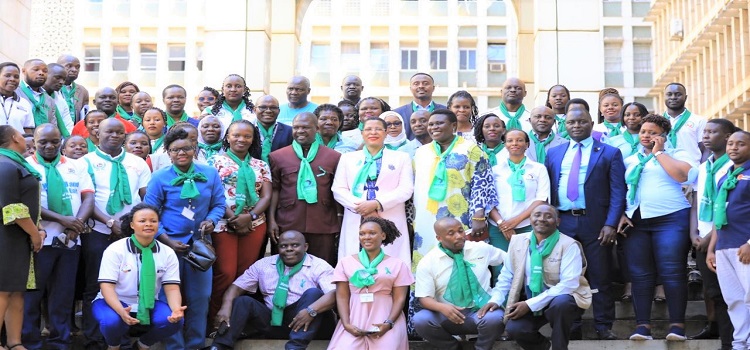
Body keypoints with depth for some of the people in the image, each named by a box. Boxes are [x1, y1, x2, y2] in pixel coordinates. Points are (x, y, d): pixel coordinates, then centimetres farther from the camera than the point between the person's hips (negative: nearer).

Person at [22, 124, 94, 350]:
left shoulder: (77, 166, 11)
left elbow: (88, 198, 3)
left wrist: (78, 222, -16)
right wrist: (62, 219, -20)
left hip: (70, 240, 3)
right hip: (39, 239, -3)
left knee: (63, 295, 8)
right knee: (32, 294, 2)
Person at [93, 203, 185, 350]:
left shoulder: (168, 253, -3)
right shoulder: (115, 250, -13)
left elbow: (172, 288, -9)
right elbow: (107, 286, -19)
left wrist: (176, 309, -33)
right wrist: (121, 311, -39)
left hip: (148, 305, 3)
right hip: (115, 302, -3)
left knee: (175, 320, -26)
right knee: (112, 321, -37)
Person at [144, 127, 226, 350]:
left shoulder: (210, 174, 0)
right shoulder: (159, 177, -7)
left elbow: (219, 204, 5)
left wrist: (211, 221, -16)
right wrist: (168, 241, -14)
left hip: (200, 243, 2)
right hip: (169, 244, -2)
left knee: (199, 297, 9)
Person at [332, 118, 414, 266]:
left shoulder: (401, 158, 13)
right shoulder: (348, 158, 17)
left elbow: (406, 189, 1)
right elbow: (338, 189, 8)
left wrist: (377, 204, -12)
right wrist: (360, 207, -10)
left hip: (390, 222, -1)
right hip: (356, 223, 1)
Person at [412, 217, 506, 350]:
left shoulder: (481, 248, 3)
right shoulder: (427, 263, -4)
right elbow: (425, 298, -6)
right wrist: (442, 307, -28)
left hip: (481, 311, 0)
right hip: (448, 314, 0)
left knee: (495, 318, -35)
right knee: (420, 320, -29)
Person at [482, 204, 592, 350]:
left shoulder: (569, 245, -14)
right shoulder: (517, 241, 0)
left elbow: (569, 284, -22)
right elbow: (506, 276, 9)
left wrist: (531, 304, -27)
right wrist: (495, 300, -10)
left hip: (564, 299, -4)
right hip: (529, 301, 4)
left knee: (560, 303, -37)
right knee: (514, 329, -22)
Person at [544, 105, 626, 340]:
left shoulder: (610, 153, 4)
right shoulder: (553, 153, 14)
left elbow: (618, 192, -2)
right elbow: (548, 189, 13)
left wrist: (611, 224, -11)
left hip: (595, 223, -3)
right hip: (562, 223, 3)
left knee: (599, 277, 2)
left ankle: (604, 327, 10)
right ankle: (570, 327, 14)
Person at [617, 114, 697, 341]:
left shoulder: (675, 155, 7)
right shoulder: (630, 161, 20)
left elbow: (682, 175, -14)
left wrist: (659, 152, -5)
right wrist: (621, 214, 1)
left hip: (670, 219, -4)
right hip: (635, 222, 4)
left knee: (671, 272, -9)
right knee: (639, 274, -1)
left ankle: (677, 324, -6)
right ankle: (642, 324, 0)